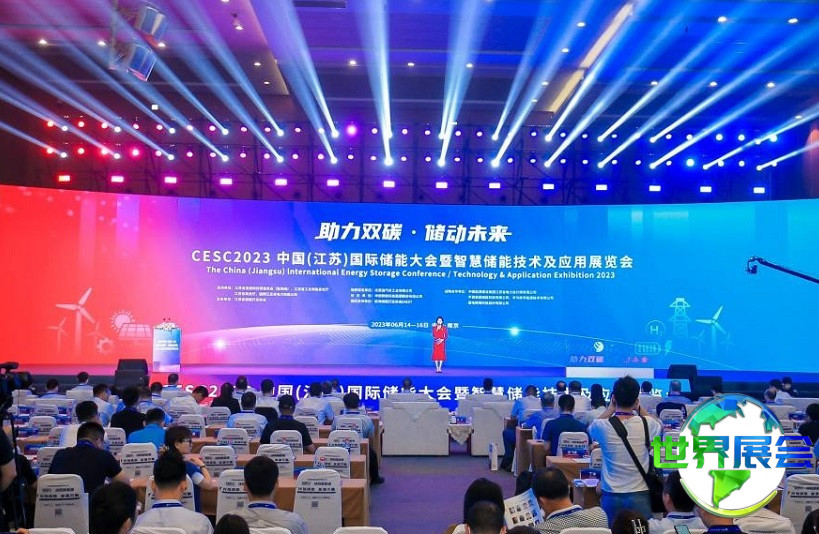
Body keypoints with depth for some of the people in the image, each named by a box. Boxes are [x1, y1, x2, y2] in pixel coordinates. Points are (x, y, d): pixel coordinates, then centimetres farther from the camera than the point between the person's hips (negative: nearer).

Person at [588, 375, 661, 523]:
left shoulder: (602, 426, -11)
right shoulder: (647, 424, -9)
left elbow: (591, 428, 15)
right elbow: (659, 426, 17)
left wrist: (611, 408, 12)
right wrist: (639, 408, 12)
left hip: (611, 495, 0)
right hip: (639, 495, 0)